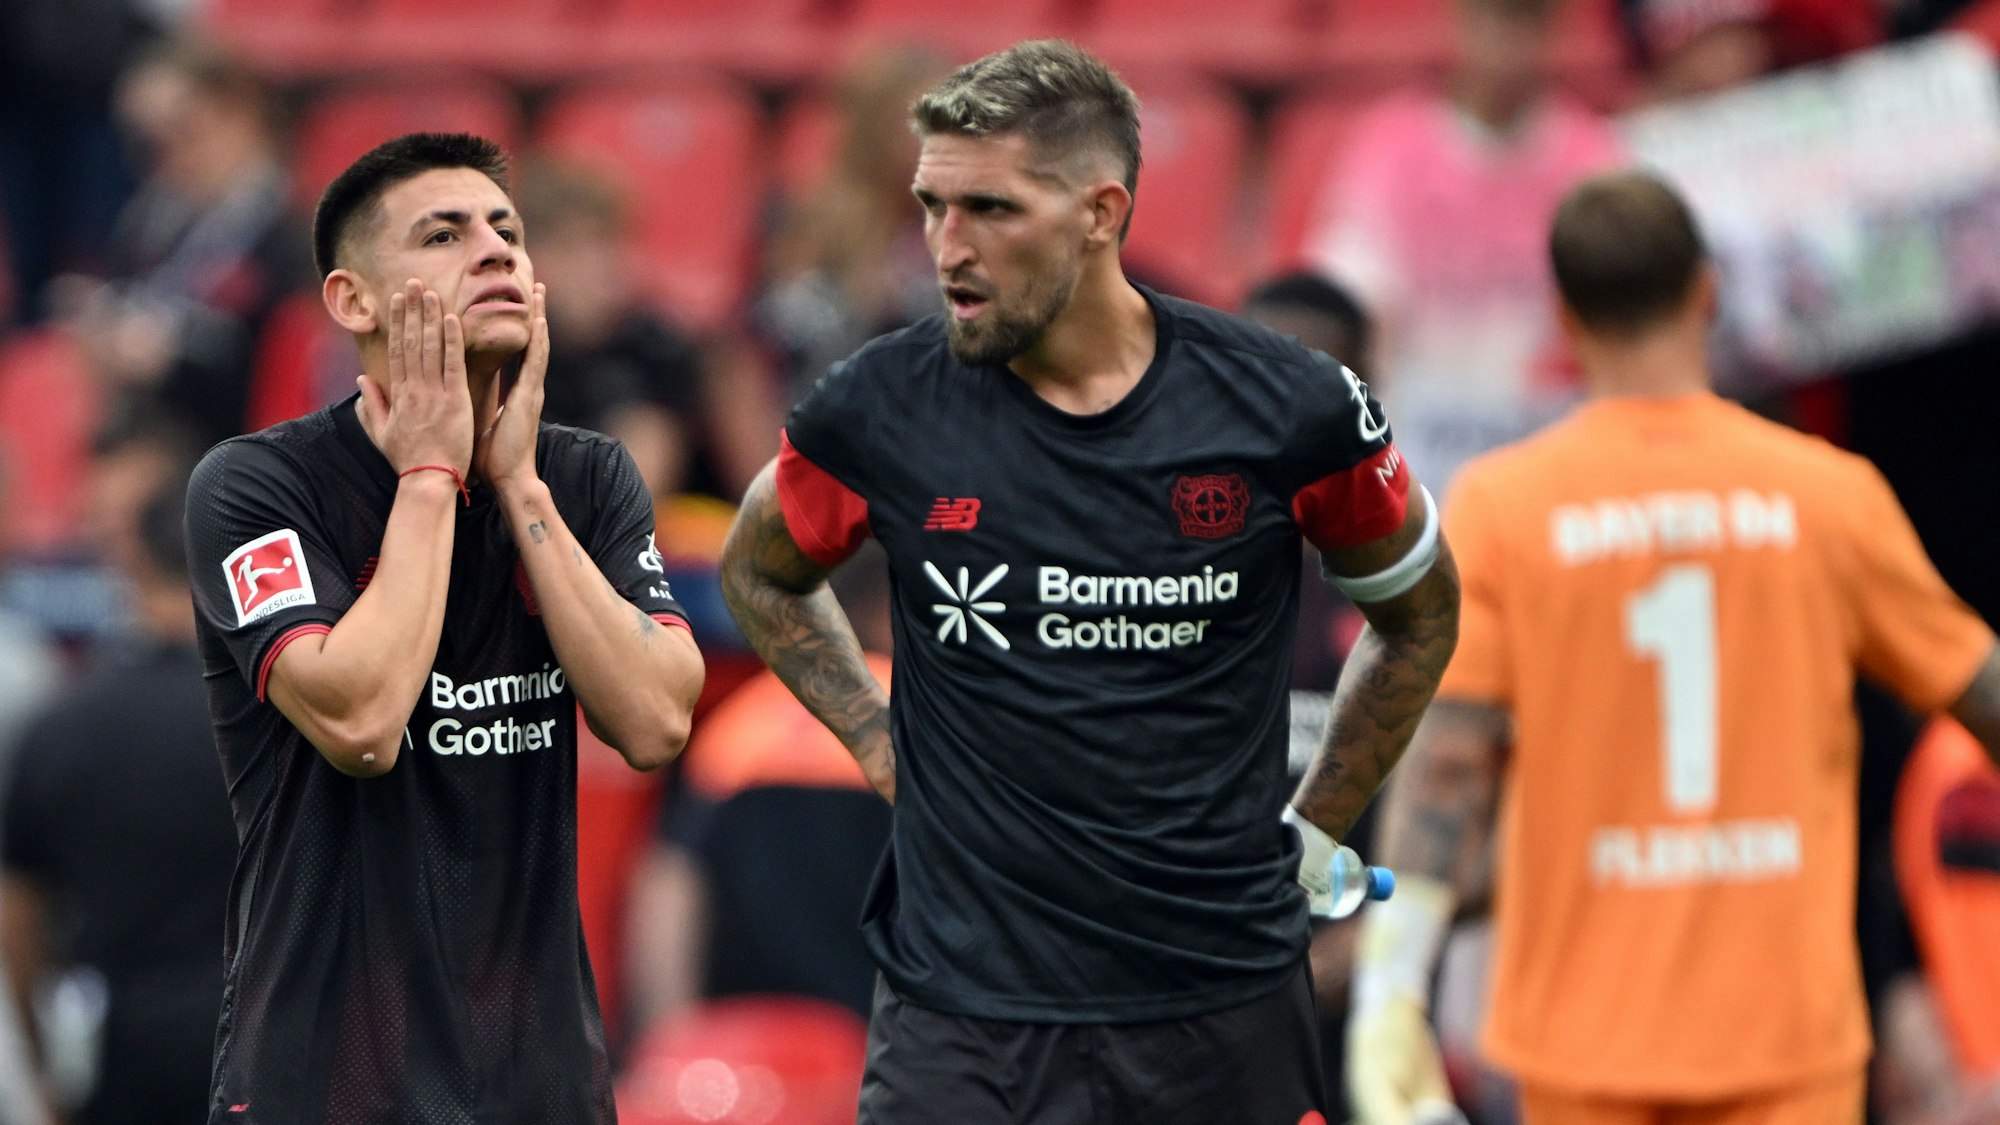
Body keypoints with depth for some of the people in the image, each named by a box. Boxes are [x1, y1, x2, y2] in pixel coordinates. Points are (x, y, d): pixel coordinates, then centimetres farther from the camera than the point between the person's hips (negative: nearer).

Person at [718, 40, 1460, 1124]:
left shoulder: (1287, 406, -5)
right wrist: (881, 746, 8)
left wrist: (1315, 827, 11)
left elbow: (1418, 611, 14)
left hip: (1227, 1003, 1)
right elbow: (760, 574, 18)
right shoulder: (883, 408, -4)